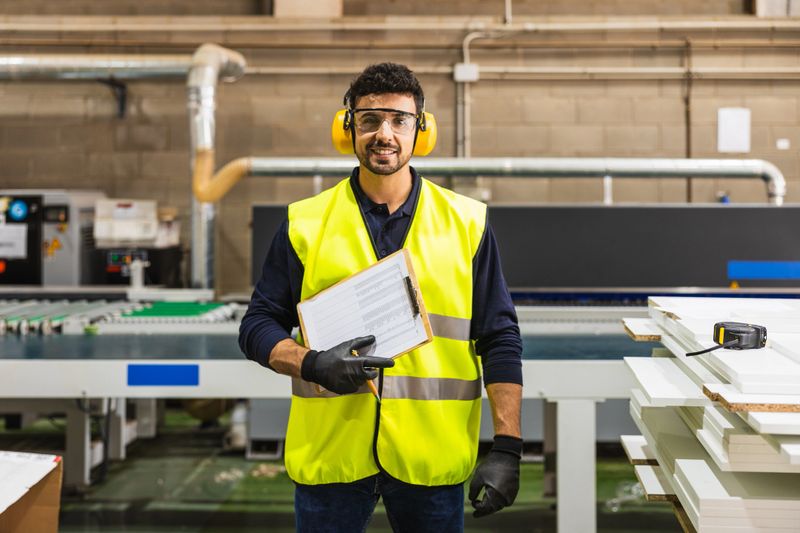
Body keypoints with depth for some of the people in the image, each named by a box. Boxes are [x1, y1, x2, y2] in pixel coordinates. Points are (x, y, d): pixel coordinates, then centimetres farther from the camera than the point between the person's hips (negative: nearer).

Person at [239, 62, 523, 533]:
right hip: (330, 454, 0)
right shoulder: (305, 224, 4)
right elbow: (259, 326, 7)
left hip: (432, 458, 0)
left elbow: (500, 339, 5)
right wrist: (312, 364, -14)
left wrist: (507, 448, -2)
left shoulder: (466, 222, 4)